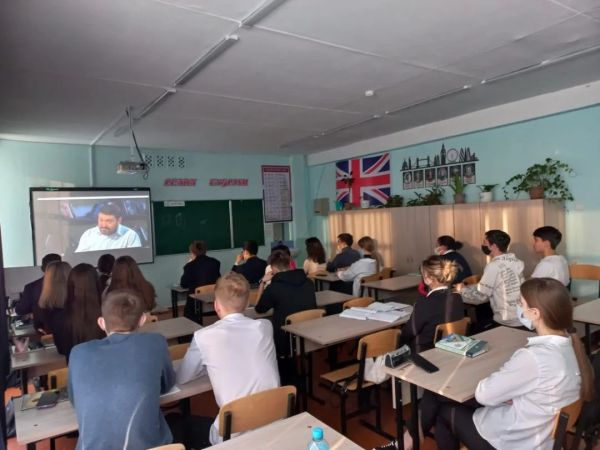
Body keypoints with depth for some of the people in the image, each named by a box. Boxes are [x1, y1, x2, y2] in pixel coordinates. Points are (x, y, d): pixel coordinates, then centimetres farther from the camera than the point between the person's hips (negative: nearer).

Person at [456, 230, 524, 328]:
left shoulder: (494, 265, -18)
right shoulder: (515, 261, 4)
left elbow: (480, 296, -12)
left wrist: (462, 289, 5)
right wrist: (467, 287, 17)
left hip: (508, 323, -7)